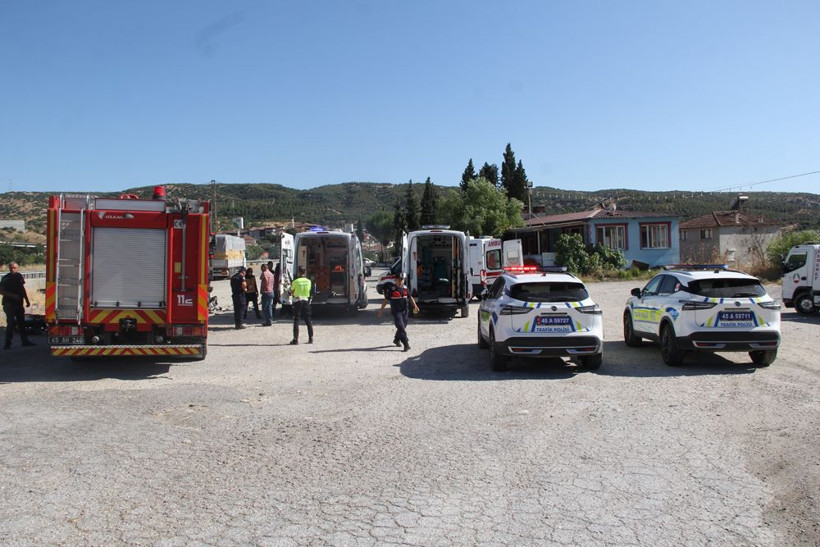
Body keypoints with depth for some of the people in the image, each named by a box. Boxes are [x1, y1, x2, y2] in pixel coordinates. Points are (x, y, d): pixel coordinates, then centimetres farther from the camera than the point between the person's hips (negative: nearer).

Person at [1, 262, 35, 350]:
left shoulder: (19, 276, 8)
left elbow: (23, 289, 16)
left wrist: (27, 301, 15)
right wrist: (12, 295, -20)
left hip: (19, 303, 6)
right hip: (9, 304, -5)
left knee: (22, 322, 12)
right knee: (11, 322, -11)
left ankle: (25, 341, 21)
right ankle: (7, 343, -4)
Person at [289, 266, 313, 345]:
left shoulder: (295, 281, -8)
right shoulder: (308, 281, 3)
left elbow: (291, 292, 2)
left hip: (297, 301, -3)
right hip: (306, 301, 4)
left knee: (296, 321, -2)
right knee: (308, 320, 10)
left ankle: (295, 339, -6)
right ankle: (310, 338, 11)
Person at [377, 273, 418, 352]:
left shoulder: (405, 288, 7)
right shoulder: (391, 289, -8)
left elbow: (410, 297, 16)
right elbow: (386, 300, -3)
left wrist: (415, 306, 3)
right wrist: (380, 311, -1)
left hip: (405, 311, 6)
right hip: (396, 312, -6)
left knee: (403, 327, 16)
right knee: (401, 328, -14)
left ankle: (396, 340, 41)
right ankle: (406, 345, -17)